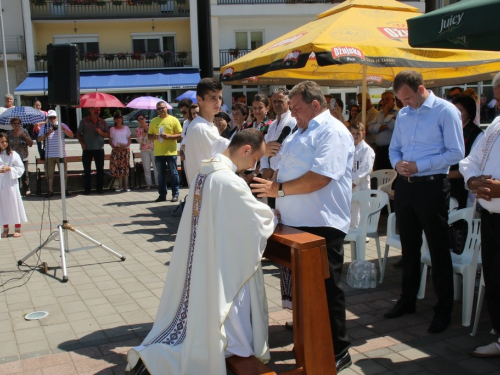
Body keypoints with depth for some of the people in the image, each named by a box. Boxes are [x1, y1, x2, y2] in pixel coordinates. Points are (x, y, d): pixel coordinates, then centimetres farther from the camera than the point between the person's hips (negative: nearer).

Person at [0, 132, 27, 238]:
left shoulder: (13, 154, -2)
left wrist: (9, 168, -15)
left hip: (11, 182, -2)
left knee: (14, 203, 1)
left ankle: (17, 228, 11)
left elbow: (20, 168, -3)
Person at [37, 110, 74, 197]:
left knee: (64, 173, 1)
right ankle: (50, 191, 14)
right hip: (49, 155, 1)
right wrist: (47, 133, -15)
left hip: (61, 154, -1)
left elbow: (71, 135, -3)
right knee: (49, 174, 4)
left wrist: (64, 129, -18)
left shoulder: (62, 125, 6)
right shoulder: (44, 127, 6)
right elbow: (39, 139, -1)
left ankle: (65, 190, 12)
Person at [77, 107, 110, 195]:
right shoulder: (84, 121, 4)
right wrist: (82, 143, -7)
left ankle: (99, 187, 13)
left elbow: (108, 135, 8)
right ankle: (87, 188, 8)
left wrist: (101, 133, -12)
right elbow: (78, 133, 5)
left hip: (99, 149, 1)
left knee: (100, 169, 3)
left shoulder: (102, 122, 9)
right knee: (87, 170, 2)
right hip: (87, 149, -1)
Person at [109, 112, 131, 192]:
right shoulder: (112, 129, 7)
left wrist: (126, 145, -14)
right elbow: (110, 141, 6)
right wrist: (115, 147, -12)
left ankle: (126, 186, 2)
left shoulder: (126, 128, 7)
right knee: (118, 168, -2)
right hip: (116, 150, 1)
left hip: (125, 150, -1)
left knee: (125, 168, -4)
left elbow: (129, 140, 6)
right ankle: (120, 186, 4)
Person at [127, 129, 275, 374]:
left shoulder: (204, 173, 6)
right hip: (222, 266, -9)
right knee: (216, 316, 6)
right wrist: (272, 216, 8)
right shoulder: (229, 181, -22)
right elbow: (257, 219, -13)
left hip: (199, 263, 9)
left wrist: (262, 211, 12)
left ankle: (152, 354, 17)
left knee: (198, 312, 18)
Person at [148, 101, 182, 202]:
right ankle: (162, 195, 15)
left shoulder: (173, 120, -1)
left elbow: (180, 135, -4)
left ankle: (175, 194, 9)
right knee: (161, 175, 8)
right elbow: (149, 136, 14)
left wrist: (168, 136, -17)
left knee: (174, 174, 2)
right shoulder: (154, 121, 10)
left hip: (171, 152, -3)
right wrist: (154, 137, -9)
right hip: (158, 153, 4)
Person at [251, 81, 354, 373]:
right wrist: (269, 184, 10)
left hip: (322, 224, -9)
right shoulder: (302, 132, 18)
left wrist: (279, 189, -19)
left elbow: (319, 178, -24)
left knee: (327, 288, 0)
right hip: (299, 223, 9)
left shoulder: (332, 132, -14)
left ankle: (338, 351, 15)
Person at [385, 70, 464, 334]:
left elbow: (456, 152, -15)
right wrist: (397, 163, -6)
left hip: (431, 186, -6)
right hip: (404, 185, 6)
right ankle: (407, 300, 31)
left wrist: (419, 166, -19)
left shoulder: (446, 111, -10)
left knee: (438, 250, 3)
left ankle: (444, 310, 16)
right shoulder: (403, 114, 10)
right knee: (409, 246, 16)